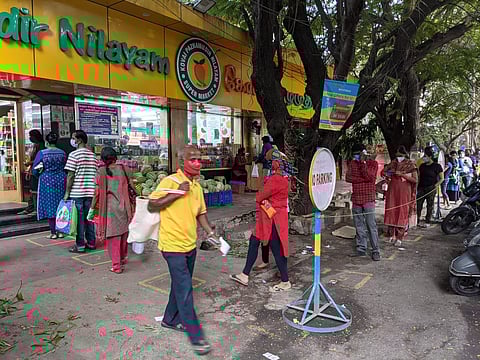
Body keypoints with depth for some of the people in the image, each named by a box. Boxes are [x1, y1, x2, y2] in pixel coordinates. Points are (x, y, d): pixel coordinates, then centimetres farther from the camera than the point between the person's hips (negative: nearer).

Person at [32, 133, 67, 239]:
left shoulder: (42, 153, -7)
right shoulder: (62, 153, 3)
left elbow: (35, 171, -3)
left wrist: (40, 175, 16)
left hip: (47, 181, -3)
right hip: (61, 180, 3)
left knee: (49, 206, 3)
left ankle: (53, 232, 5)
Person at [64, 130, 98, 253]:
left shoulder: (74, 154, -9)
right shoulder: (92, 155, 10)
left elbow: (71, 175, -11)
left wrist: (67, 192, -6)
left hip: (77, 192, -6)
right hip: (90, 192, 6)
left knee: (79, 219, 1)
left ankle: (80, 245, 7)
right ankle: (91, 243, 19)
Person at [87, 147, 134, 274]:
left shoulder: (101, 172, -7)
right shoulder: (122, 169, 2)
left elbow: (97, 192, -9)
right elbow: (128, 187, 6)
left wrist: (92, 209, 0)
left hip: (110, 208, -3)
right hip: (124, 207, 3)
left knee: (113, 236, 4)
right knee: (123, 233, 18)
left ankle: (116, 265, 9)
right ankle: (123, 258, 33)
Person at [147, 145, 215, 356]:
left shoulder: (197, 186, 8)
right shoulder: (170, 181, -14)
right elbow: (151, 205, -19)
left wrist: (210, 232, 5)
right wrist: (176, 193, -25)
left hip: (190, 245, 8)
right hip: (173, 245, -8)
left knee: (181, 285, 19)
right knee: (185, 290, -3)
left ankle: (171, 320, 39)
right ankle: (195, 336, 8)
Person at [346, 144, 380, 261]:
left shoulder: (373, 163, 0)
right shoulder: (352, 163, 11)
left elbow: (369, 177, -15)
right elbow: (348, 177, -2)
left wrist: (363, 162, -15)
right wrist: (363, 179, -11)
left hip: (368, 198, -4)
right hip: (356, 199, 4)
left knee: (371, 225, -6)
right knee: (359, 225, 8)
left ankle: (376, 251, 1)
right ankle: (361, 249, 17)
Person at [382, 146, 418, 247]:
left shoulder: (410, 165, -3)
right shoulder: (393, 163, 7)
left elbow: (415, 179, -9)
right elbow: (383, 171, 16)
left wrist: (402, 174, -18)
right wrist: (387, 175, -6)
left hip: (404, 192, -3)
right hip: (392, 191, 4)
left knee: (402, 213, -1)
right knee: (391, 212, 4)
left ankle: (399, 238, 4)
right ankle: (392, 235, 15)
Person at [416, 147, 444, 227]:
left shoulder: (437, 166, -3)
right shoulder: (422, 166, 12)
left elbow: (441, 178, -2)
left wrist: (435, 185, -15)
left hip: (431, 189, -5)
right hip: (421, 188, 5)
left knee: (430, 205, 2)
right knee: (418, 204, 0)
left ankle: (428, 222, 11)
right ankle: (416, 221, 7)